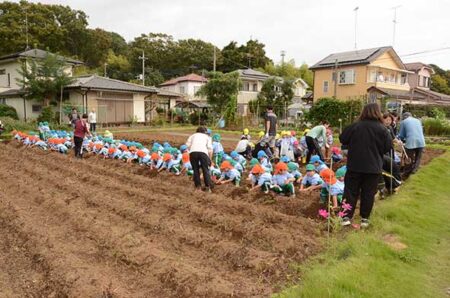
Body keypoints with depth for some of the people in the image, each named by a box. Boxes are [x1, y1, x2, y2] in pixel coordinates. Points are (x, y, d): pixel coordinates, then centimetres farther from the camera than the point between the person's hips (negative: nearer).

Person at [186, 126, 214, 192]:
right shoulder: (207, 137, 27)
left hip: (193, 152, 1)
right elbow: (210, 148, 12)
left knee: (195, 169, 12)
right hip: (203, 152, -1)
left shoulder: (193, 135, 30)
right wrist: (210, 159, 14)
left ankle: (198, 186, 13)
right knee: (205, 170, 6)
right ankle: (208, 187, 3)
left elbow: (188, 144, 11)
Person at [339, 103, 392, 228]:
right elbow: (388, 147, -3)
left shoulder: (355, 126, -7)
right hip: (373, 167, 0)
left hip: (355, 165, 0)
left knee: (351, 191, 8)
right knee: (368, 193, 10)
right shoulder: (382, 129, -8)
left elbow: (342, 139, 2)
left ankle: (347, 217, 6)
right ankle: (364, 218, 16)